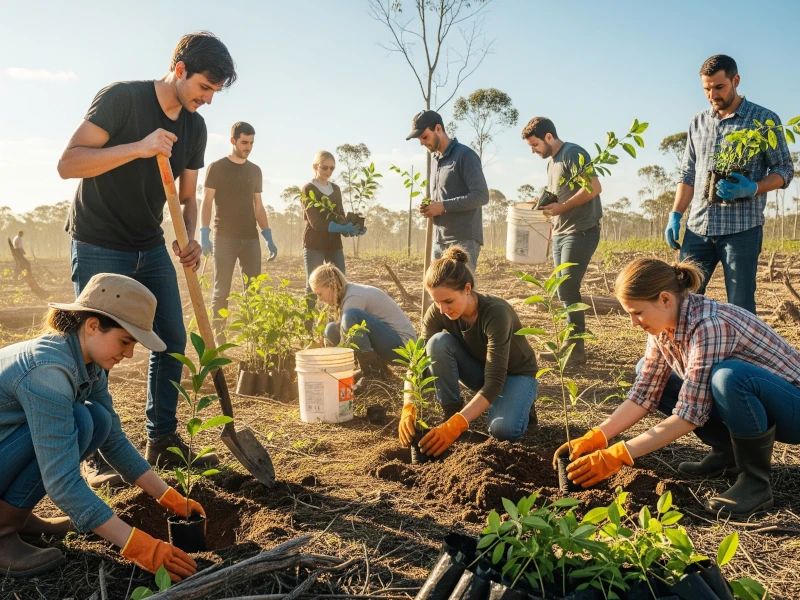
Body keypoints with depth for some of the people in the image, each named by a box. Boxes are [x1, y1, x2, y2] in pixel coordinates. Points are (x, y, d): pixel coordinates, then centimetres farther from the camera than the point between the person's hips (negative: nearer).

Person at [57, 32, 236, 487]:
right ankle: (95, 456, 12)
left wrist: (190, 240, -10)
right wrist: (139, 147, -30)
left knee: (173, 341, 5)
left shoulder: (195, 127, 5)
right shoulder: (122, 98, -15)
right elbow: (68, 164, -20)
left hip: (151, 249, 7)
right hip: (99, 248, -6)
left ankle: (163, 442, 19)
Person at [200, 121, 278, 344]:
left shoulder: (255, 171, 14)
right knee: (221, 291, -1)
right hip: (224, 238, -4)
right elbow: (206, 203, -3)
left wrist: (269, 237, 9)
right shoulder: (217, 168, 1)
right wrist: (204, 233, -15)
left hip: (251, 239, 4)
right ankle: (219, 339, 3)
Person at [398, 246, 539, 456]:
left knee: (504, 430, -33)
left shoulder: (496, 313, -36)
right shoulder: (437, 312, -22)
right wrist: (408, 409, -38)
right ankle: (451, 413, -10)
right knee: (439, 342, -27)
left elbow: (495, 382, -39)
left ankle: (519, 403, 2)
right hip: (479, 369, 4)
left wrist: (456, 425, -48)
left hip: (515, 374, -4)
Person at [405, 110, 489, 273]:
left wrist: (443, 206, -18)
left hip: (463, 240, -8)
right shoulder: (437, 161, 18)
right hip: (439, 241, 8)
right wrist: (428, 208, 5)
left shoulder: (465, 155, -7)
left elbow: (481, 196, -16)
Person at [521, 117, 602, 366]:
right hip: (560, 234, 9)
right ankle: (569, 346, 16)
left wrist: (561, 207, -19)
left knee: (568, 290, -11)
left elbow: (594, 187, -20)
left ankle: (577, 350, -3)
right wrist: (542, 204, 7)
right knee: (565, 292, 9)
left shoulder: (573, 153, -10)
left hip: (581, 232, -9)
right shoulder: (552, 161, 17)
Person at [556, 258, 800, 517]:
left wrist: (616, 456, -33)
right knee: (650, 374, 0)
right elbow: (645, 393, -6)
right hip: (744, 401, 8)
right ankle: (727, 450, 7)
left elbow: (689, 415, -33)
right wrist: (595, 438, -17)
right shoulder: (664, 325, -9)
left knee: (728, 375, -38)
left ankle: (756, 481, -16)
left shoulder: (709, 325, -33)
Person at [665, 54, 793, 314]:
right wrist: (675, 216, 4)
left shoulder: (765, 119, 1)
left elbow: (785, 170, 1)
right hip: (698, 227, 4)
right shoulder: (698, 123, 13)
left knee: (740, 307, -1)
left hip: (741, 228, -4)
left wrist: (752, 188, -19)